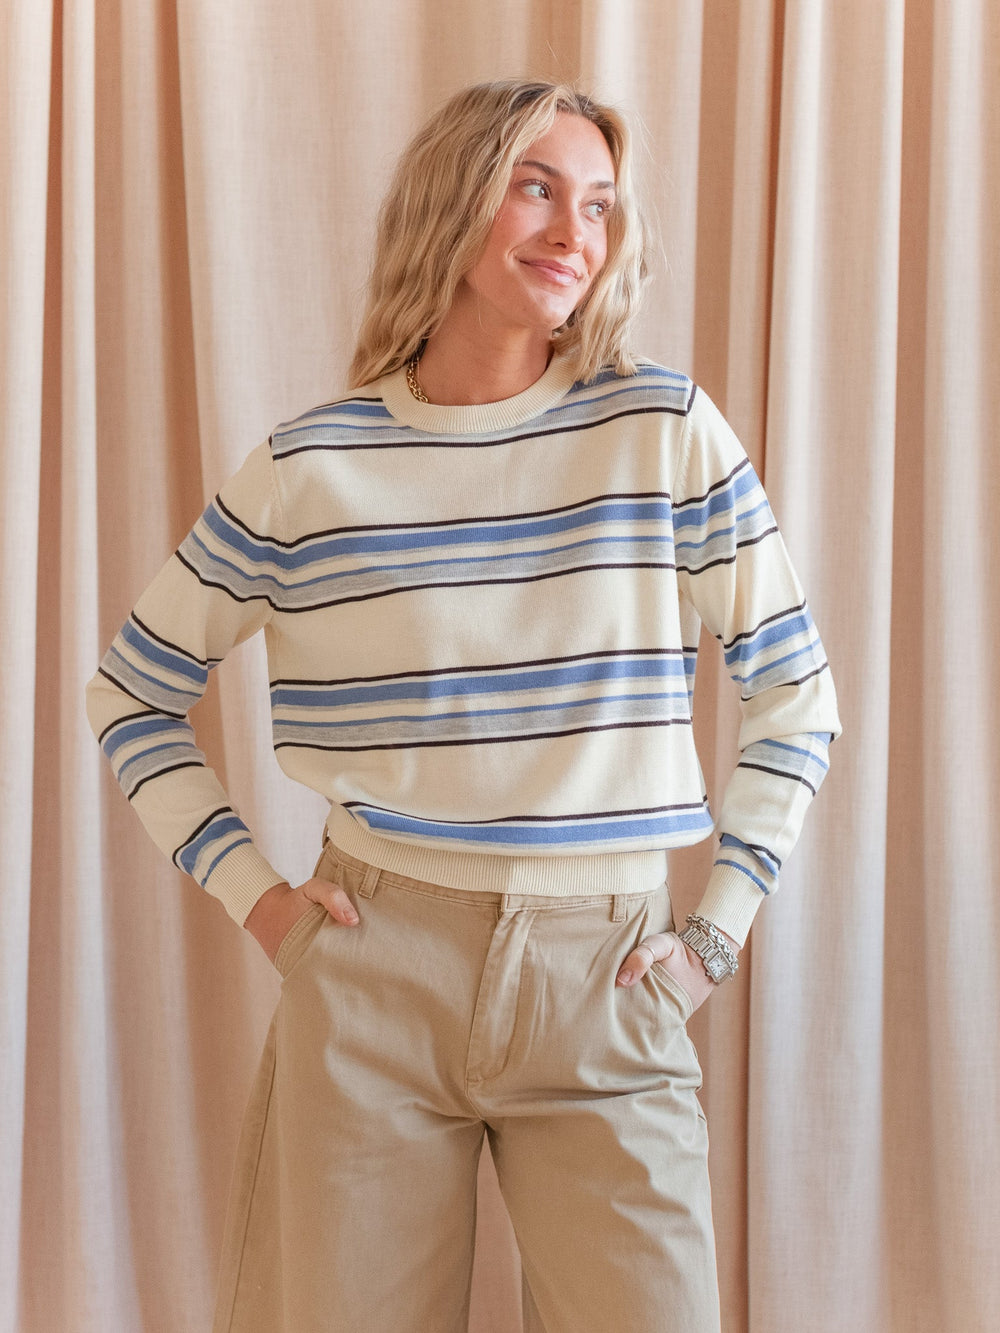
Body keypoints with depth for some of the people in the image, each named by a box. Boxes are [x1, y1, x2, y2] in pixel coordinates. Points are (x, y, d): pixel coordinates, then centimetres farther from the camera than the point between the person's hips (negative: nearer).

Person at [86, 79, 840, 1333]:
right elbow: (130, 693, 10)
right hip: (374, 971, 0)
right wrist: (251, 889, 2)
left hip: (603, 983, 0)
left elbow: (796, 691, 6)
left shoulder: (665, 430, -1)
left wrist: (714, 931, 2)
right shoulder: (310, 467, -1)